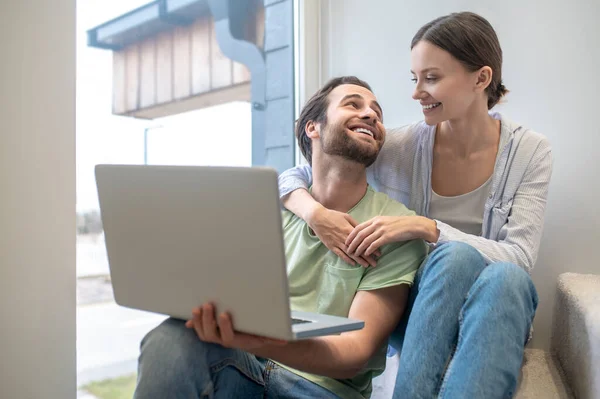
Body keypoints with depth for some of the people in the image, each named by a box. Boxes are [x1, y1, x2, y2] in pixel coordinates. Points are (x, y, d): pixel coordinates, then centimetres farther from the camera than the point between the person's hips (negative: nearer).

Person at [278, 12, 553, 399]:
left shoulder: (530, 151, -5)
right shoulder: (403, 146, -6)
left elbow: (520, 258, -15)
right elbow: (290, 177, -2)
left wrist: (424, 228, -27)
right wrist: (315, 212, -25)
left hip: (492, 313, 0)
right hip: (415, 311, 0)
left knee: (505, 276, -34)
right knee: (457, 255, -32)